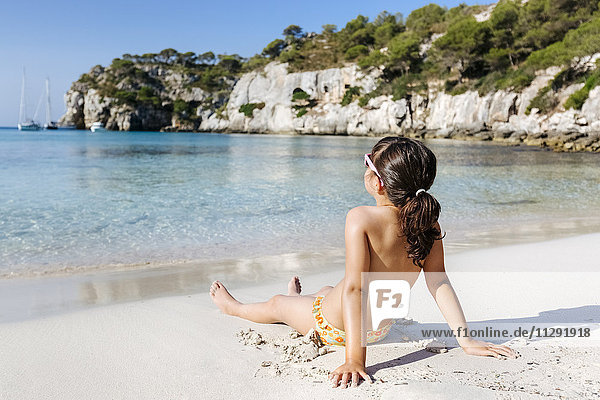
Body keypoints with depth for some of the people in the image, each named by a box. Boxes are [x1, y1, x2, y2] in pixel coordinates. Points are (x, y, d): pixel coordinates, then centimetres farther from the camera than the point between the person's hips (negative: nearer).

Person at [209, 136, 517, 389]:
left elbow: (353, 287, -35)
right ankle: (297, 300, 72)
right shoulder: (427, 222, -15)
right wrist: (465, 339, -14)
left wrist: (355, 359, -36)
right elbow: (439, 283, -18)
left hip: (336, 327, -5)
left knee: (276, 304, 25)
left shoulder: (362, 218, -32)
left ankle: (232, 307, 57)